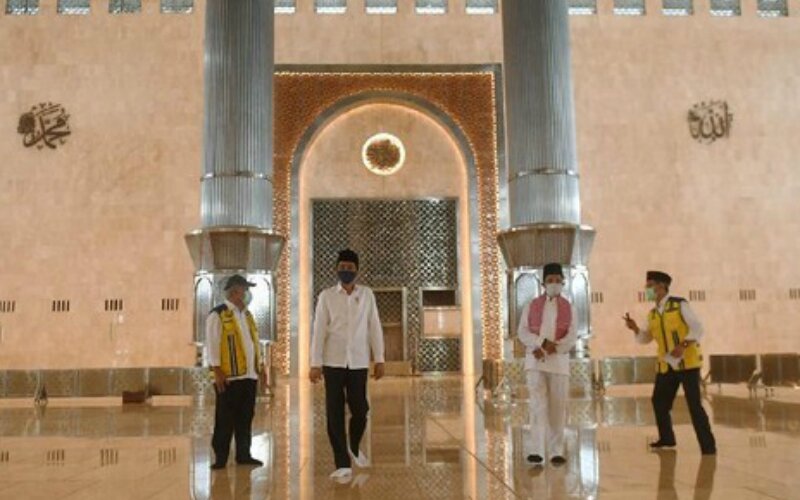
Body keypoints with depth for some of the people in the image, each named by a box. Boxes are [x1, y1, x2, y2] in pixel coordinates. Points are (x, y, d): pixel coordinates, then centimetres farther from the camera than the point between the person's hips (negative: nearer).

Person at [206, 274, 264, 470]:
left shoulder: (247, 315, 16)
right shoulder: (218, 315, -7)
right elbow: (212, 344, -11)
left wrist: (259, 365, 14)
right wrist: (217, 371, -15)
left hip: (249, 375, 7)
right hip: (229, 377, -7)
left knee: (245, 419, 11)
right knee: (225, 420, 1)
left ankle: (243, 455, 20)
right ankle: (220, 457, 10)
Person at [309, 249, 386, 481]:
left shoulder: (367, 294, 4)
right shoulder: (326, 296, 1)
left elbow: (374, 327, 5)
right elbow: (319, 330, -1)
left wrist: (379, 359, 2)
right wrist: (315, 364, -6)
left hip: (359, 362, 1)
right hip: (333, 362, 0)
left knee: (360, 411, 2)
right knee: (335, 414, 1)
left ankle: (354, 448, 32)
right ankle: (343, 465, 12)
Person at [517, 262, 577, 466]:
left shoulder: (569, 308, 8)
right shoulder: (531, 306, 8)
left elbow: (572, 337, -2)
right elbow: (522, 332, -1)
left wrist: (553, 348, -16)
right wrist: (542, 342, -16)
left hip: (559, 360, 1)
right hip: (535, 360, -1)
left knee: (558, 408, 4)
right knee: (538, 405, -12)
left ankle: (556, 452, 13)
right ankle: (537, 450, -14)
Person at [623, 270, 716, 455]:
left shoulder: (680, 305, -8)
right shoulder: (653, 314, 10)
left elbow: (698, 330, -12)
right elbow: (645, 338, 14)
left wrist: (683, 345, -26)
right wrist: (635, 328, -6)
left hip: (687, 362, -6)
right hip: (667, 365, 7)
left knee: (694, 405, -6)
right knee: (659, 402, 10)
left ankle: (708, 446, 6)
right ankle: (666, 438, 31)